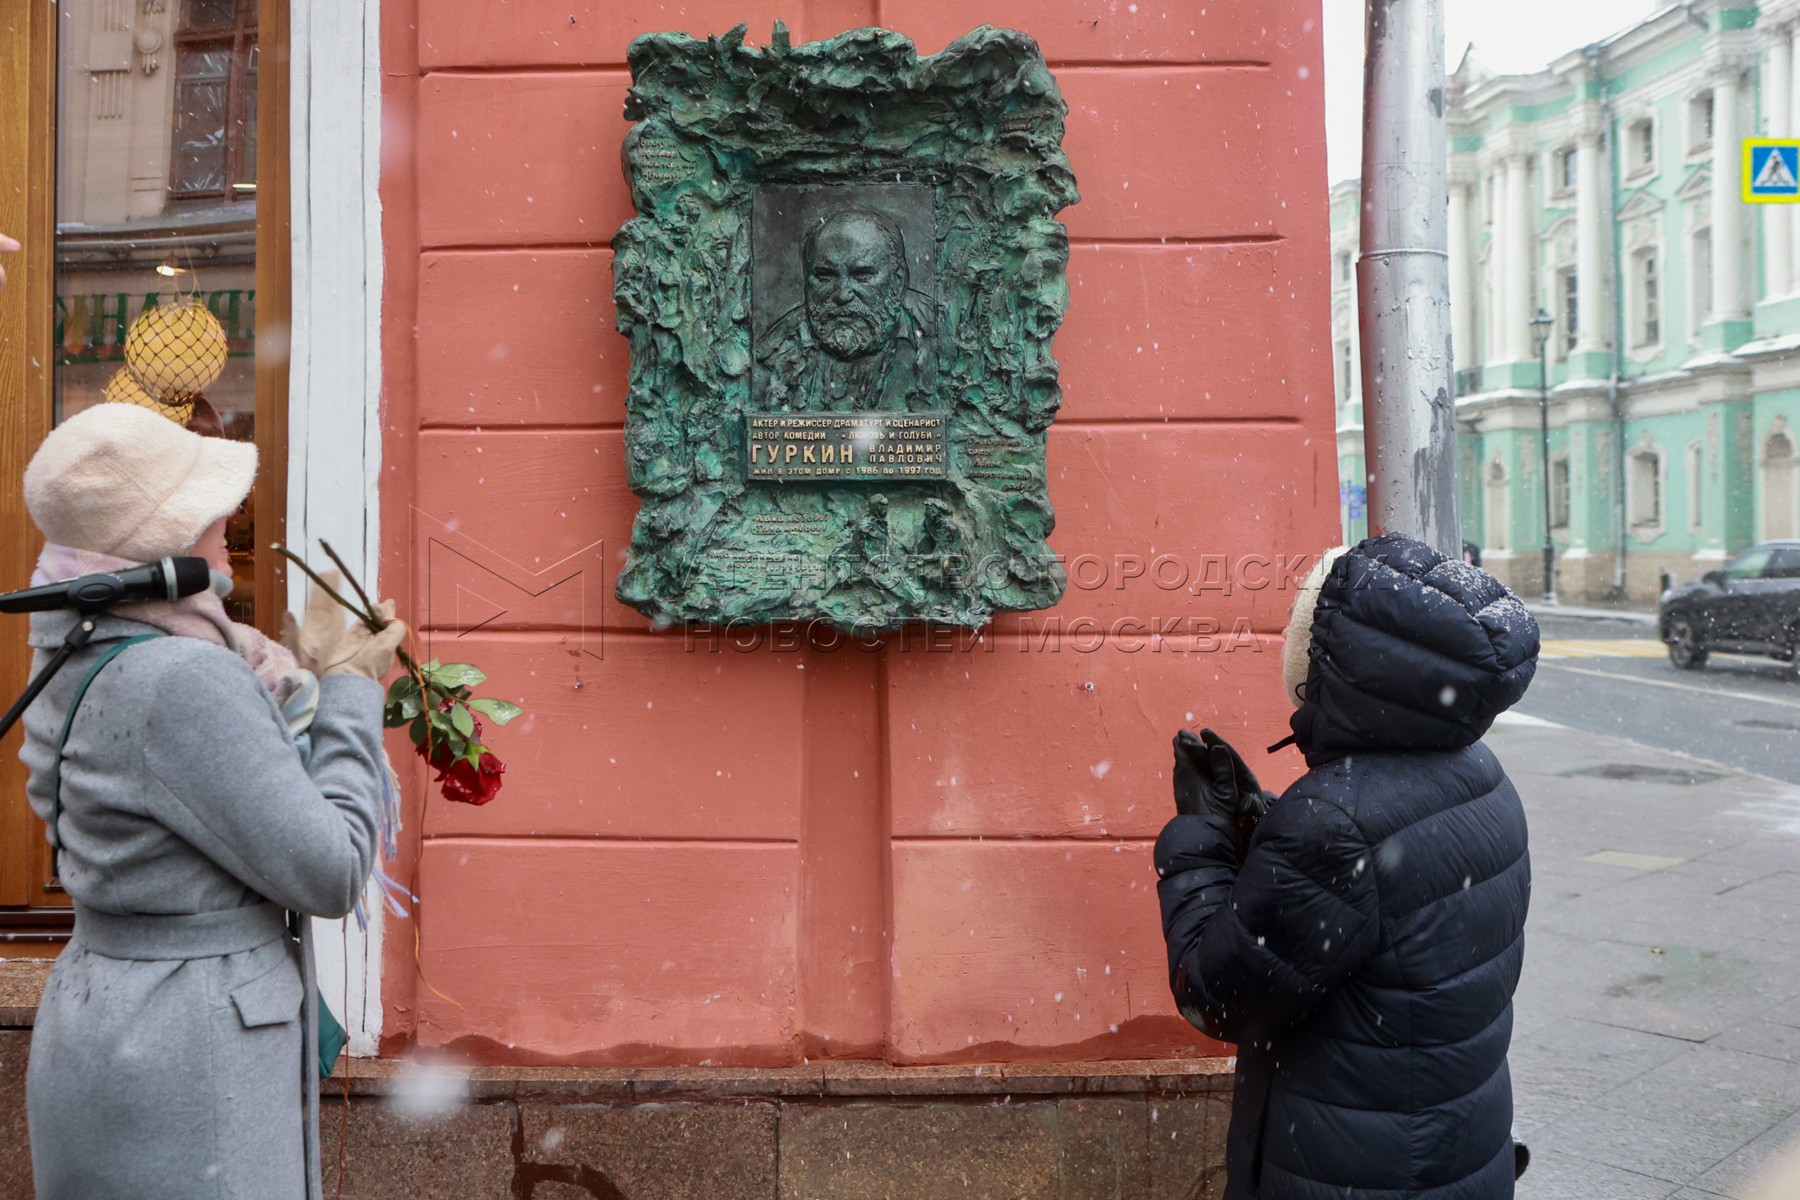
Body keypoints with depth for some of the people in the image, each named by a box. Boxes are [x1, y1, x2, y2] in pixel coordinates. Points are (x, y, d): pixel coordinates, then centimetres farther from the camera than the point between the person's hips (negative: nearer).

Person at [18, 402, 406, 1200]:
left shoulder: (85, 651, 4)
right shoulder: (180, 683, -25)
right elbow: (330, 874, -21)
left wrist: (300, 675, 2)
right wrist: (350, 690, -12)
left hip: (103, 1000, 9)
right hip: (180, 1067, -9)